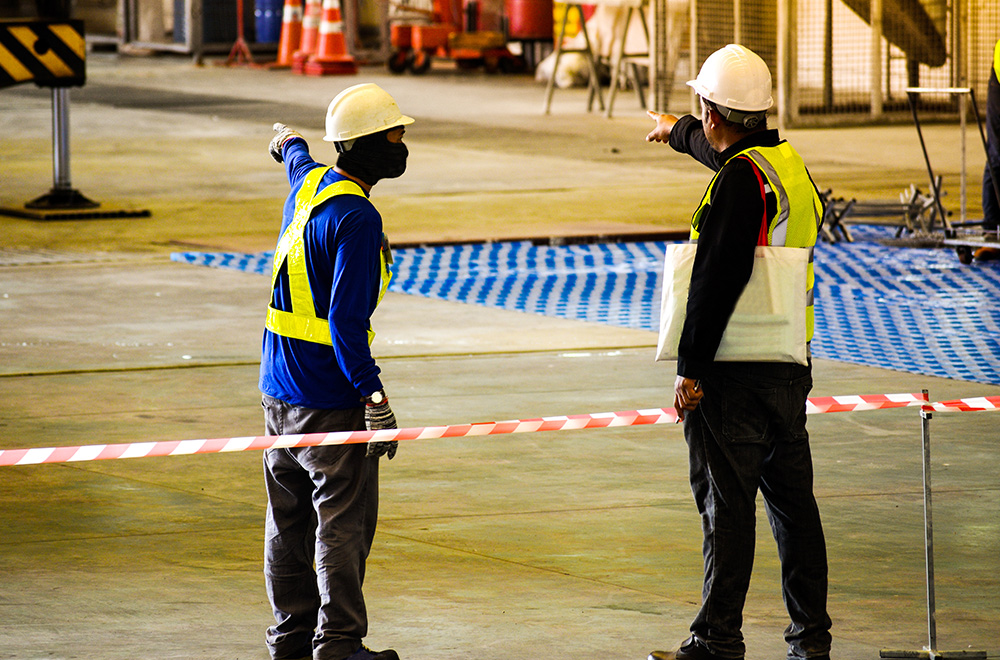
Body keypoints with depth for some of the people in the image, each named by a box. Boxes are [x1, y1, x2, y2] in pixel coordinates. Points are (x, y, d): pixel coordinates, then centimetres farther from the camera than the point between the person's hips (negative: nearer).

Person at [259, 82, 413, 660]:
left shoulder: (309, 184, 7)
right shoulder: (356, 219, -20)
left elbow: (298, 162, 35)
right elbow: (346, 320, -26)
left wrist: (289, 143, 59)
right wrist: (375, 399, -27)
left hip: (280, 389, 9)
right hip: (330, 396, -9)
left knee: (290, 516, 15)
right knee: (344, 520, -4)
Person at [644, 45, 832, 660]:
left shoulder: (741, 180, -17)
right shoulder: (787, 160, 11)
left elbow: (717, 279, -22)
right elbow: (721, 150, 35)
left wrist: (691, 368, -18)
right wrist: (677, 131, 54)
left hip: (737, 375, -9)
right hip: (791, 368, 9)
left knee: (726, 504, -4)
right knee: (793, 499, 12)